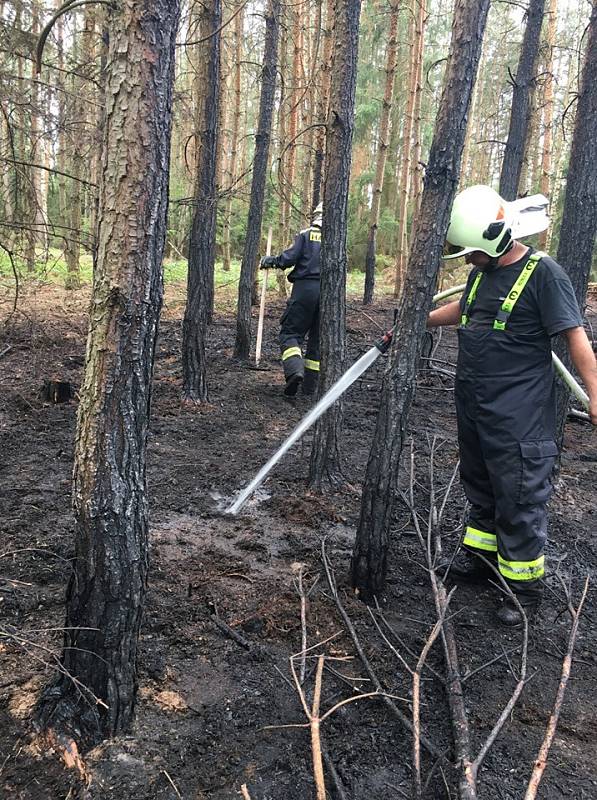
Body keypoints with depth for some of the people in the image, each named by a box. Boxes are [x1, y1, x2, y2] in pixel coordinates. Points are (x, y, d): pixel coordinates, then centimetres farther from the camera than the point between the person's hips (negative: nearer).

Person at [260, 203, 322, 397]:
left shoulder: (305, 235, 2)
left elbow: (290, 257, -9)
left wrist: (272, 260, 8)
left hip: (305, 287, -3)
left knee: (290, 332, 2)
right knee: (317, 339, 11)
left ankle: (295, 370, -24)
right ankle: (311, 386, 12)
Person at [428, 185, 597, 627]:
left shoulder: (543, 272, -15)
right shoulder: (484, 271, 9)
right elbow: (463, 308, 29)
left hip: (518, 417, -8)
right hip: (473, 406, 8)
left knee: (520, 498, 0)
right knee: (481, 486, 21)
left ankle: (525, 585, 15)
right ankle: (482, 552, 40)